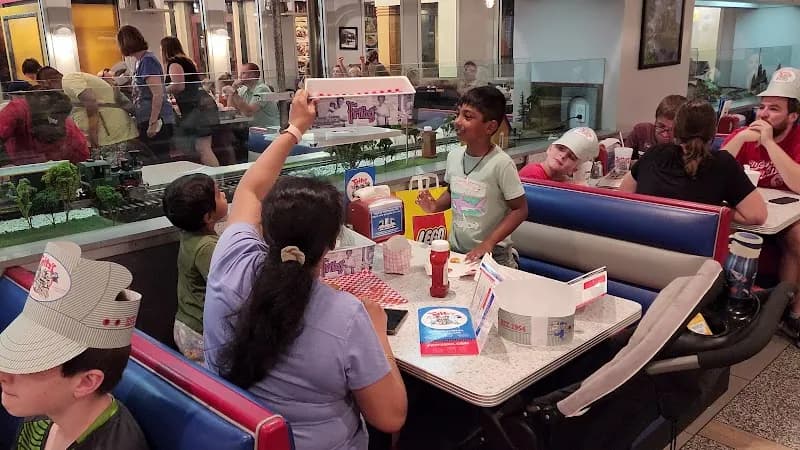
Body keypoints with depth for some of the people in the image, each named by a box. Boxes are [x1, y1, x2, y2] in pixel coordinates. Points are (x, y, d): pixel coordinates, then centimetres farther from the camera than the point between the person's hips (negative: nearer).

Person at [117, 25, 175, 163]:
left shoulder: (147, 61, -13)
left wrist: (153, 123, -22)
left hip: (156, 121, -10)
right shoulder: (140, 61, 16)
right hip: (146, 121, 10)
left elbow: (158, 94, -21)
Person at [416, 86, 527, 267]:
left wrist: (489, 242, -20)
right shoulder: (453, 156, -1)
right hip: (456, 250, 5)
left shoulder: (501, 163, -18)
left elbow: (520, 209, -12)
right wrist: (436, 206, -3)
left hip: (493, 255, -5)